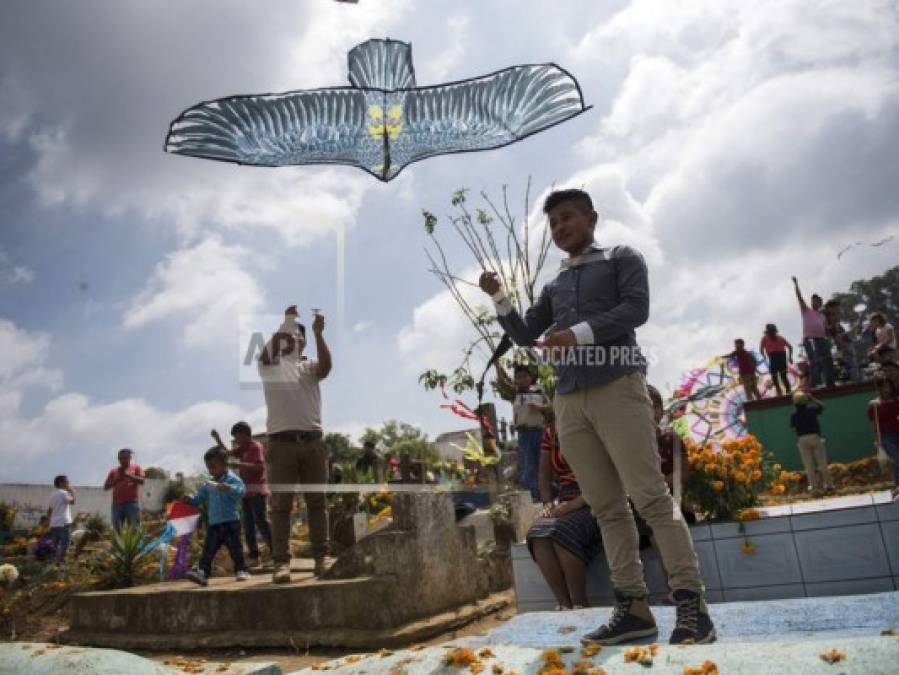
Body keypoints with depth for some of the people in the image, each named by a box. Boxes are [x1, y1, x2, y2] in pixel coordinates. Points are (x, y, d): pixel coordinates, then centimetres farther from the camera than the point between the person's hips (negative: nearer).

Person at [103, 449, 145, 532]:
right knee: (116, 529, 2)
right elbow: (106, 487, 11)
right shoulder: (114, 471, 16)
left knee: (134, 529, -7)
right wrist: (116, 480, -5)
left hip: (132, 503, -3)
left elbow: (141, 481, -5)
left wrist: (128, 475, -13)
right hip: (117, 504, 3)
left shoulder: (136, 468, 9)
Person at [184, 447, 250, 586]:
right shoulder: (209, 484, 14)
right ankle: (202, 572, 2)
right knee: (208, 550, 2)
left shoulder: (232, 479, -8)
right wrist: (190, 499, 1)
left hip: (230, 522, -6)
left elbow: (241, 490, -25)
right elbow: (199, 497, 21)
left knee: (235, 548, 1)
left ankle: (241, 570, 12)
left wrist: (229, 488, -42)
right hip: (213, 523, 6)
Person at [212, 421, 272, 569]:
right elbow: (227, 453, 20)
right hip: (247, 491, 9)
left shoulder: (256, 447, -11)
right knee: (248, 524, 9)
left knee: (261, 522, -10)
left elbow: (259, 466, -22)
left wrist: (238, 464, -26)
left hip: (257, 491, -9)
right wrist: (217, 439, 9)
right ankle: (253, 556, 14)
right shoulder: (243, 449, 15)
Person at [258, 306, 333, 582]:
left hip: (313, 442, 2)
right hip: (282, 442, -2)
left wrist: (319, 334, -17)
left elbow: (326, 366, -7)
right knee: (281, 505, -3)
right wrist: (285, 322, -18)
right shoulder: (270, 365, 12)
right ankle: (281, 562, -3)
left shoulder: (309, 367, 15)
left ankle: (322, 557, 6)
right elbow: (266, 354, -12)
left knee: (317, 502, 3)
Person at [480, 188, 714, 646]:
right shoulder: (554, 287, 25)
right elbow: (524, 335, 23)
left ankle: (692, 606, -7)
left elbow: (636, 308, -5)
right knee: (607, 508, 2)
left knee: (650, 497, -10)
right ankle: (633, 607, 5)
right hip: (569, 401, 5)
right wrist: (498, 298, 9)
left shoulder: (621, 259, 12)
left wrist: (579, 333, -14)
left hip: (617, 388, -5)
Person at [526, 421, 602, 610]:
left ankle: (580, 607, -21)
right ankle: (563, 605, -22)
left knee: (562, 533, -34)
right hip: (565, 506, 5)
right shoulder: (550, 432, 15)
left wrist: (576, 503, -20)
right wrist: (548, 503, -1)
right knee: (538, 534, -27)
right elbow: (544, 474, 17)